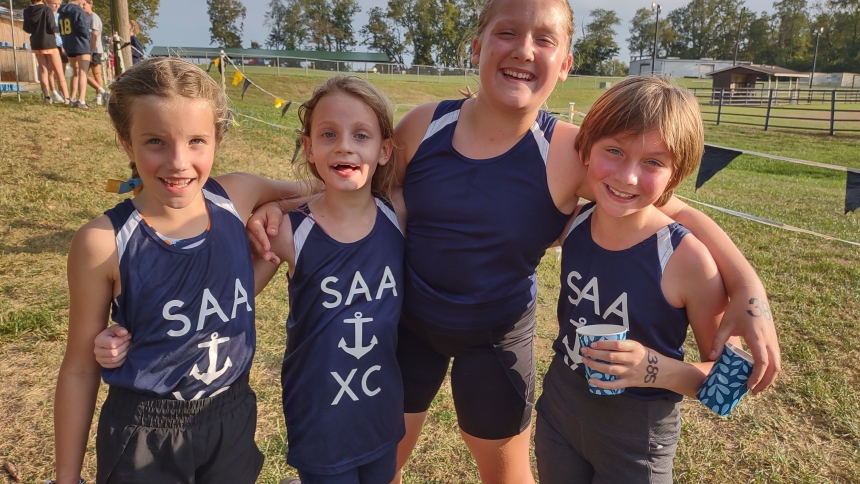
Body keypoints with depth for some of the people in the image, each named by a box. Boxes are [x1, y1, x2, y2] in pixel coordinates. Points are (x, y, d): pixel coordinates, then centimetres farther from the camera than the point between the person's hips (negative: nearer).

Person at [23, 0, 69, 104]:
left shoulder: (27, 11, 1)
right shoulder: (47, 9, -13)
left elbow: (26, 29, 9)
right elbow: (53, 28, -16)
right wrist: (55, 31, 6)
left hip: (36, 44, 5)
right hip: (49, 43, -4)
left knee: (43, 70, 11)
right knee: (58, 71, 0)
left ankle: (47, 96, 7)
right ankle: (66, 97, -4)